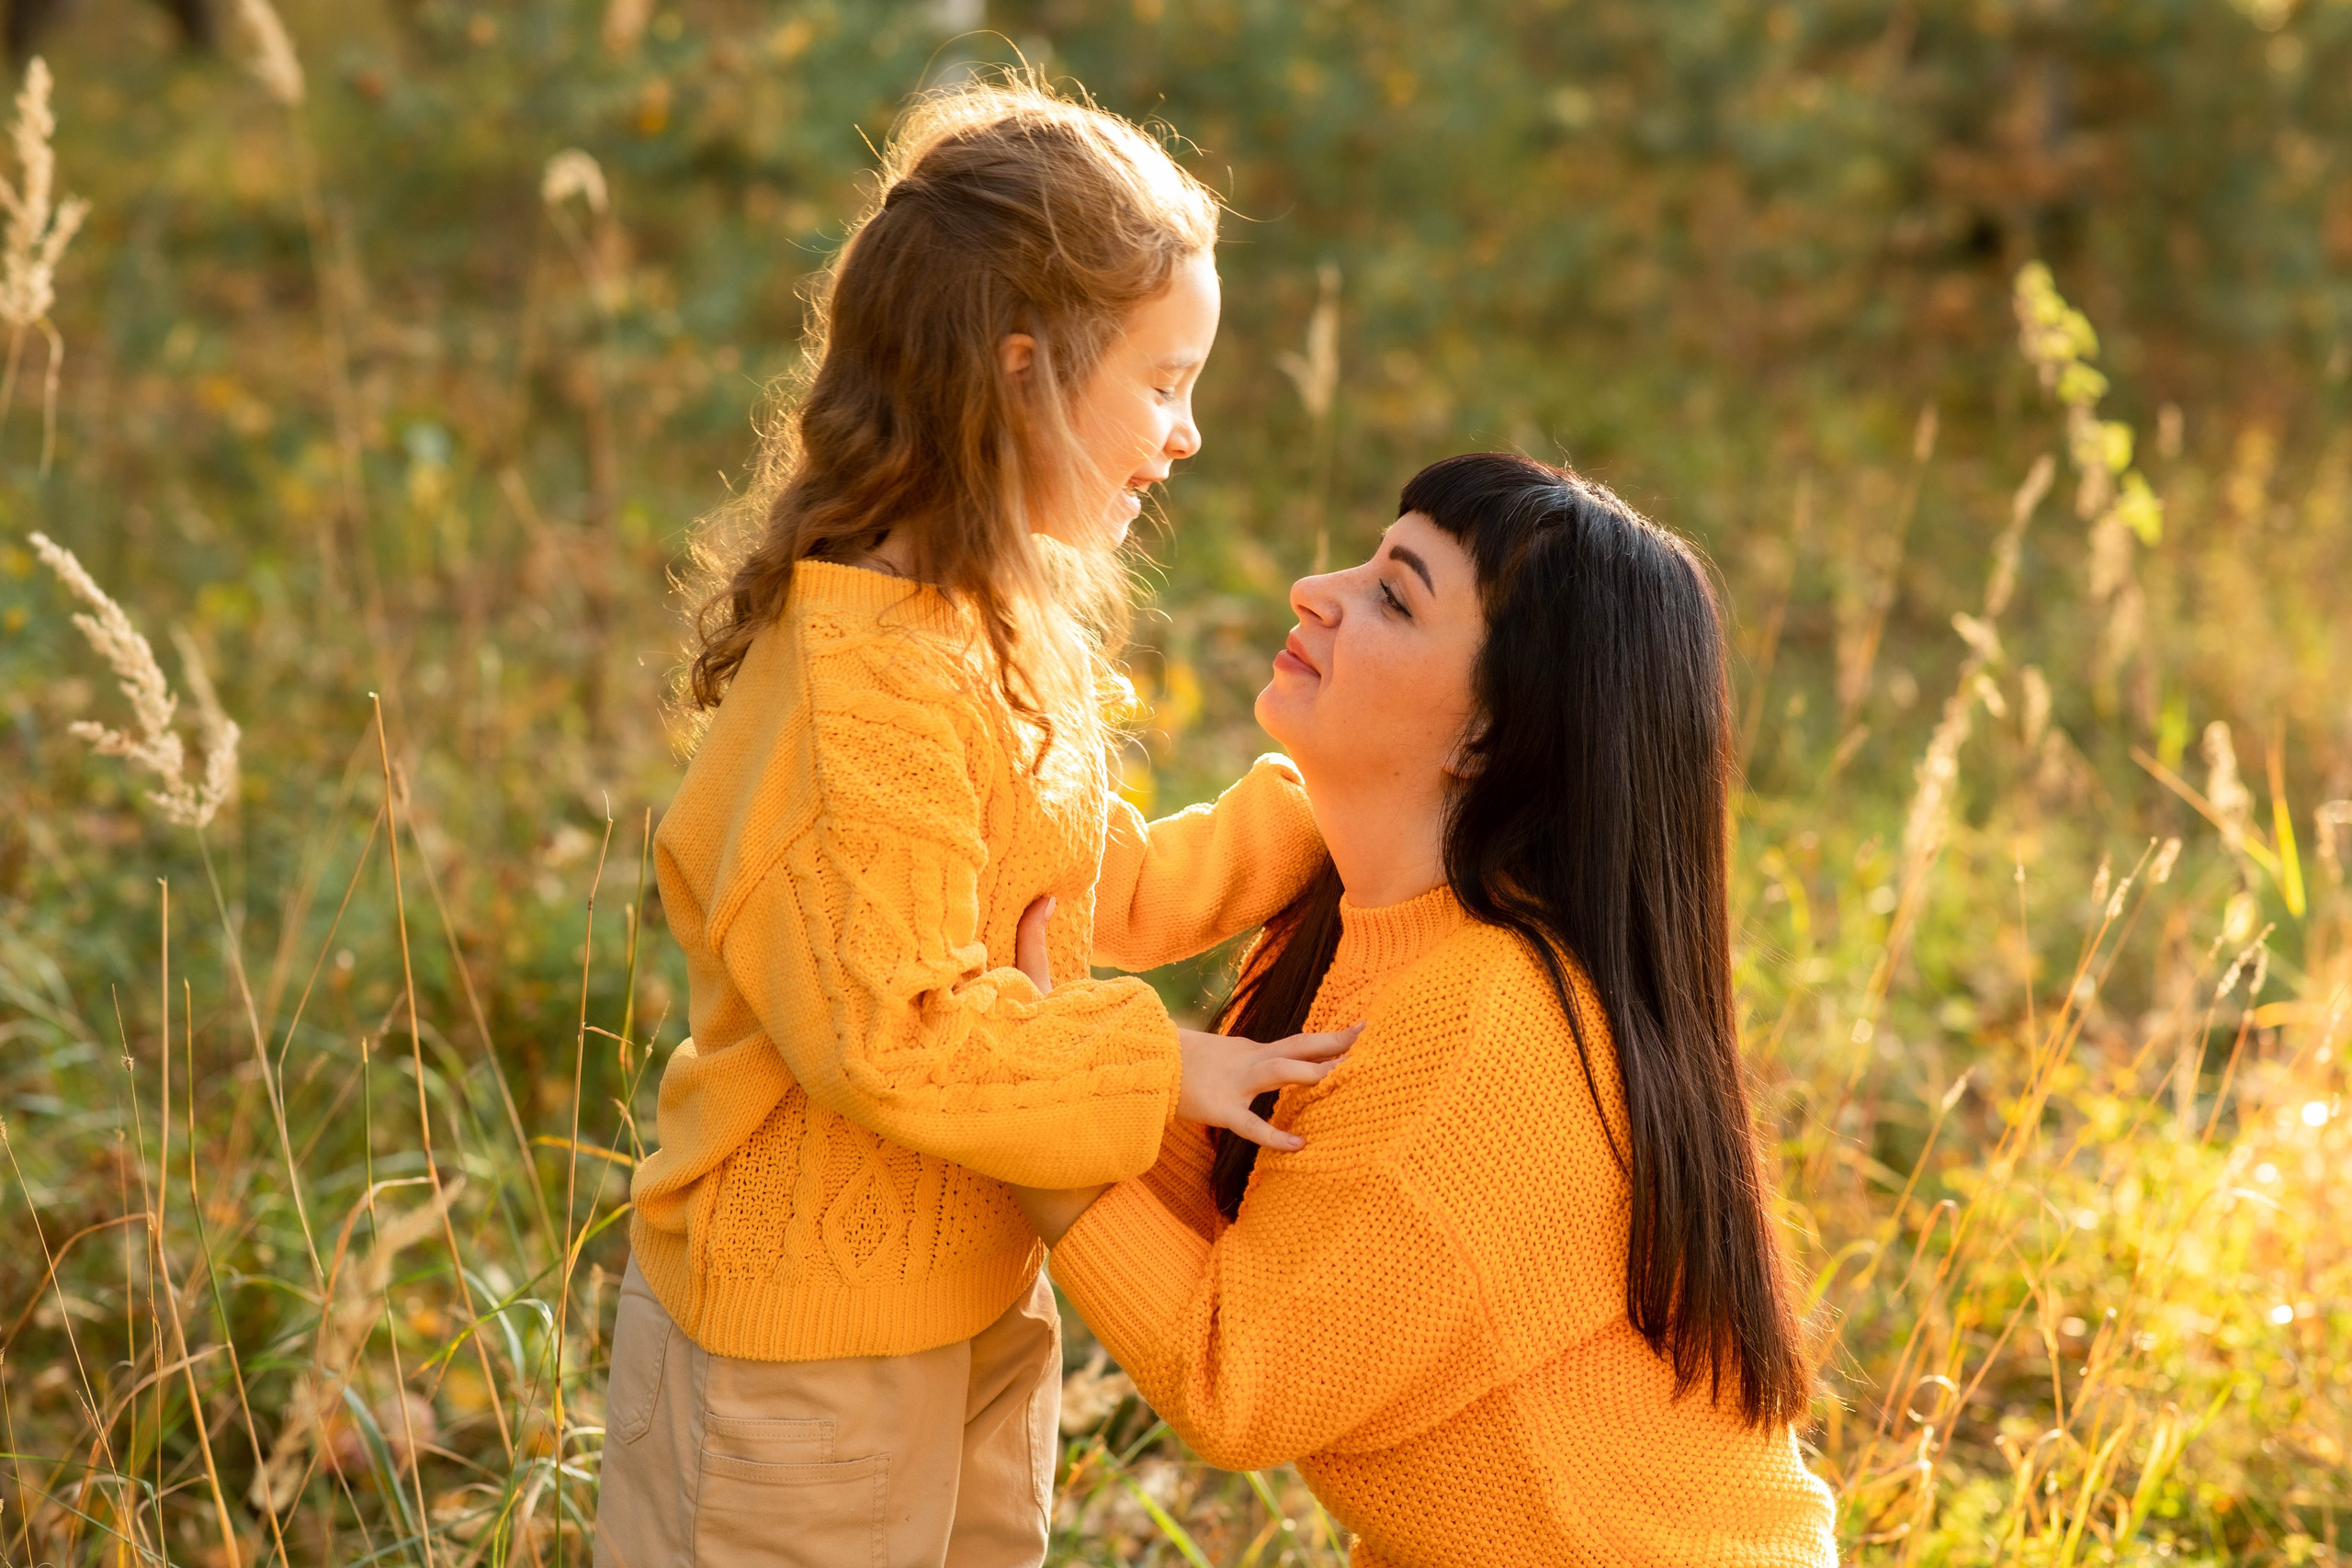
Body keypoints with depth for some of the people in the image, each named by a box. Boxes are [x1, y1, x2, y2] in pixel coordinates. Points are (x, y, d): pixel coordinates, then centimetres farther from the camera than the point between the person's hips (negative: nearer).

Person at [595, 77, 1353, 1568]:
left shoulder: (1002, 631, 6)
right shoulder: (867, 676, -26)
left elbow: (1107, 892, 14)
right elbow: (885, 1034, -27)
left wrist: (1317, 813, 4)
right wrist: (1161, 1065, -21)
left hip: (978, 1307, 9)